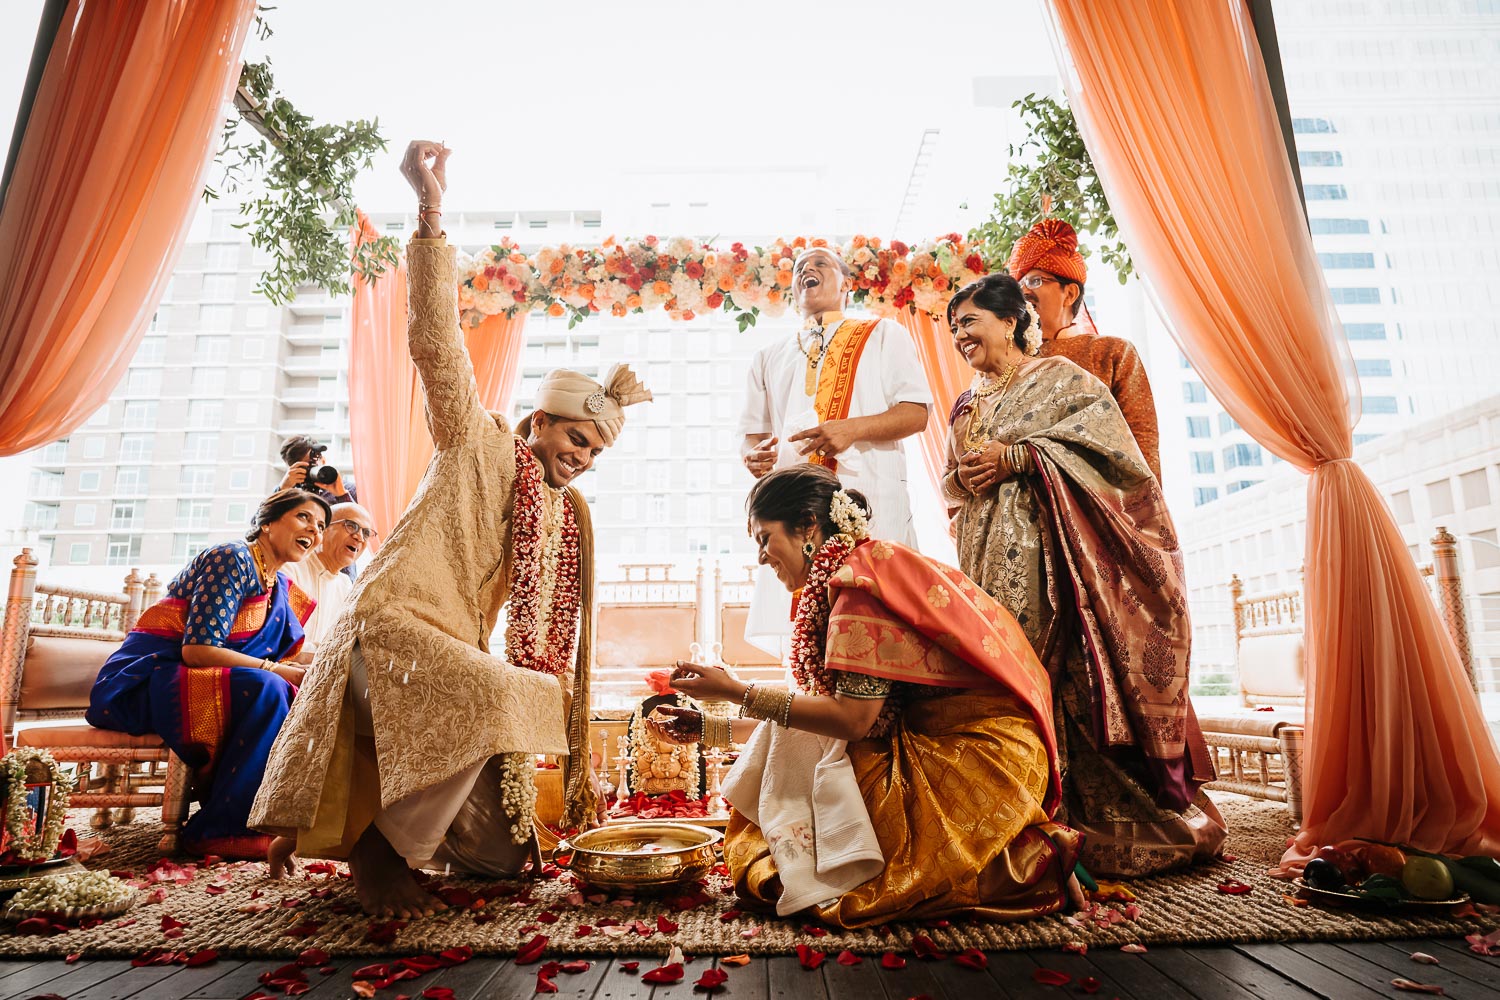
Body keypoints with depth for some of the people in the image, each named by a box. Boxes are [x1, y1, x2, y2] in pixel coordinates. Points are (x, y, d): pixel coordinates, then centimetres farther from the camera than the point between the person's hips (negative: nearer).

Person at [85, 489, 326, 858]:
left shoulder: (281, 587, 12)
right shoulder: (232, 559, -15)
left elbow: (283, 656, 10)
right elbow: (197, 649, -22)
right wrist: (278, 671, -21)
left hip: (191, 680, 8)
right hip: (144, 680, -8)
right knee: (266, 689, -29)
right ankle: (220, 829, -18)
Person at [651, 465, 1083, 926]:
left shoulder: (860, 575, -16)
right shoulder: (841, 583, 13)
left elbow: (852, 717, -20)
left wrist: (737, 691, -14)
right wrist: (708, 727, 13)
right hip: (931, 750, 10)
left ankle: (1026, 860, -4)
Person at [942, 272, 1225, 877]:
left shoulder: (1059, 376, 5)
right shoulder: (966, 405, 24)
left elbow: (1105, 438, -9)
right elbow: (952, 485, 24)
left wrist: (1016, 457, -13)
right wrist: (963, 478, 0)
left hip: (1048, 551, -6)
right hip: (988, 556, 6)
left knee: (1059, 675, -11)